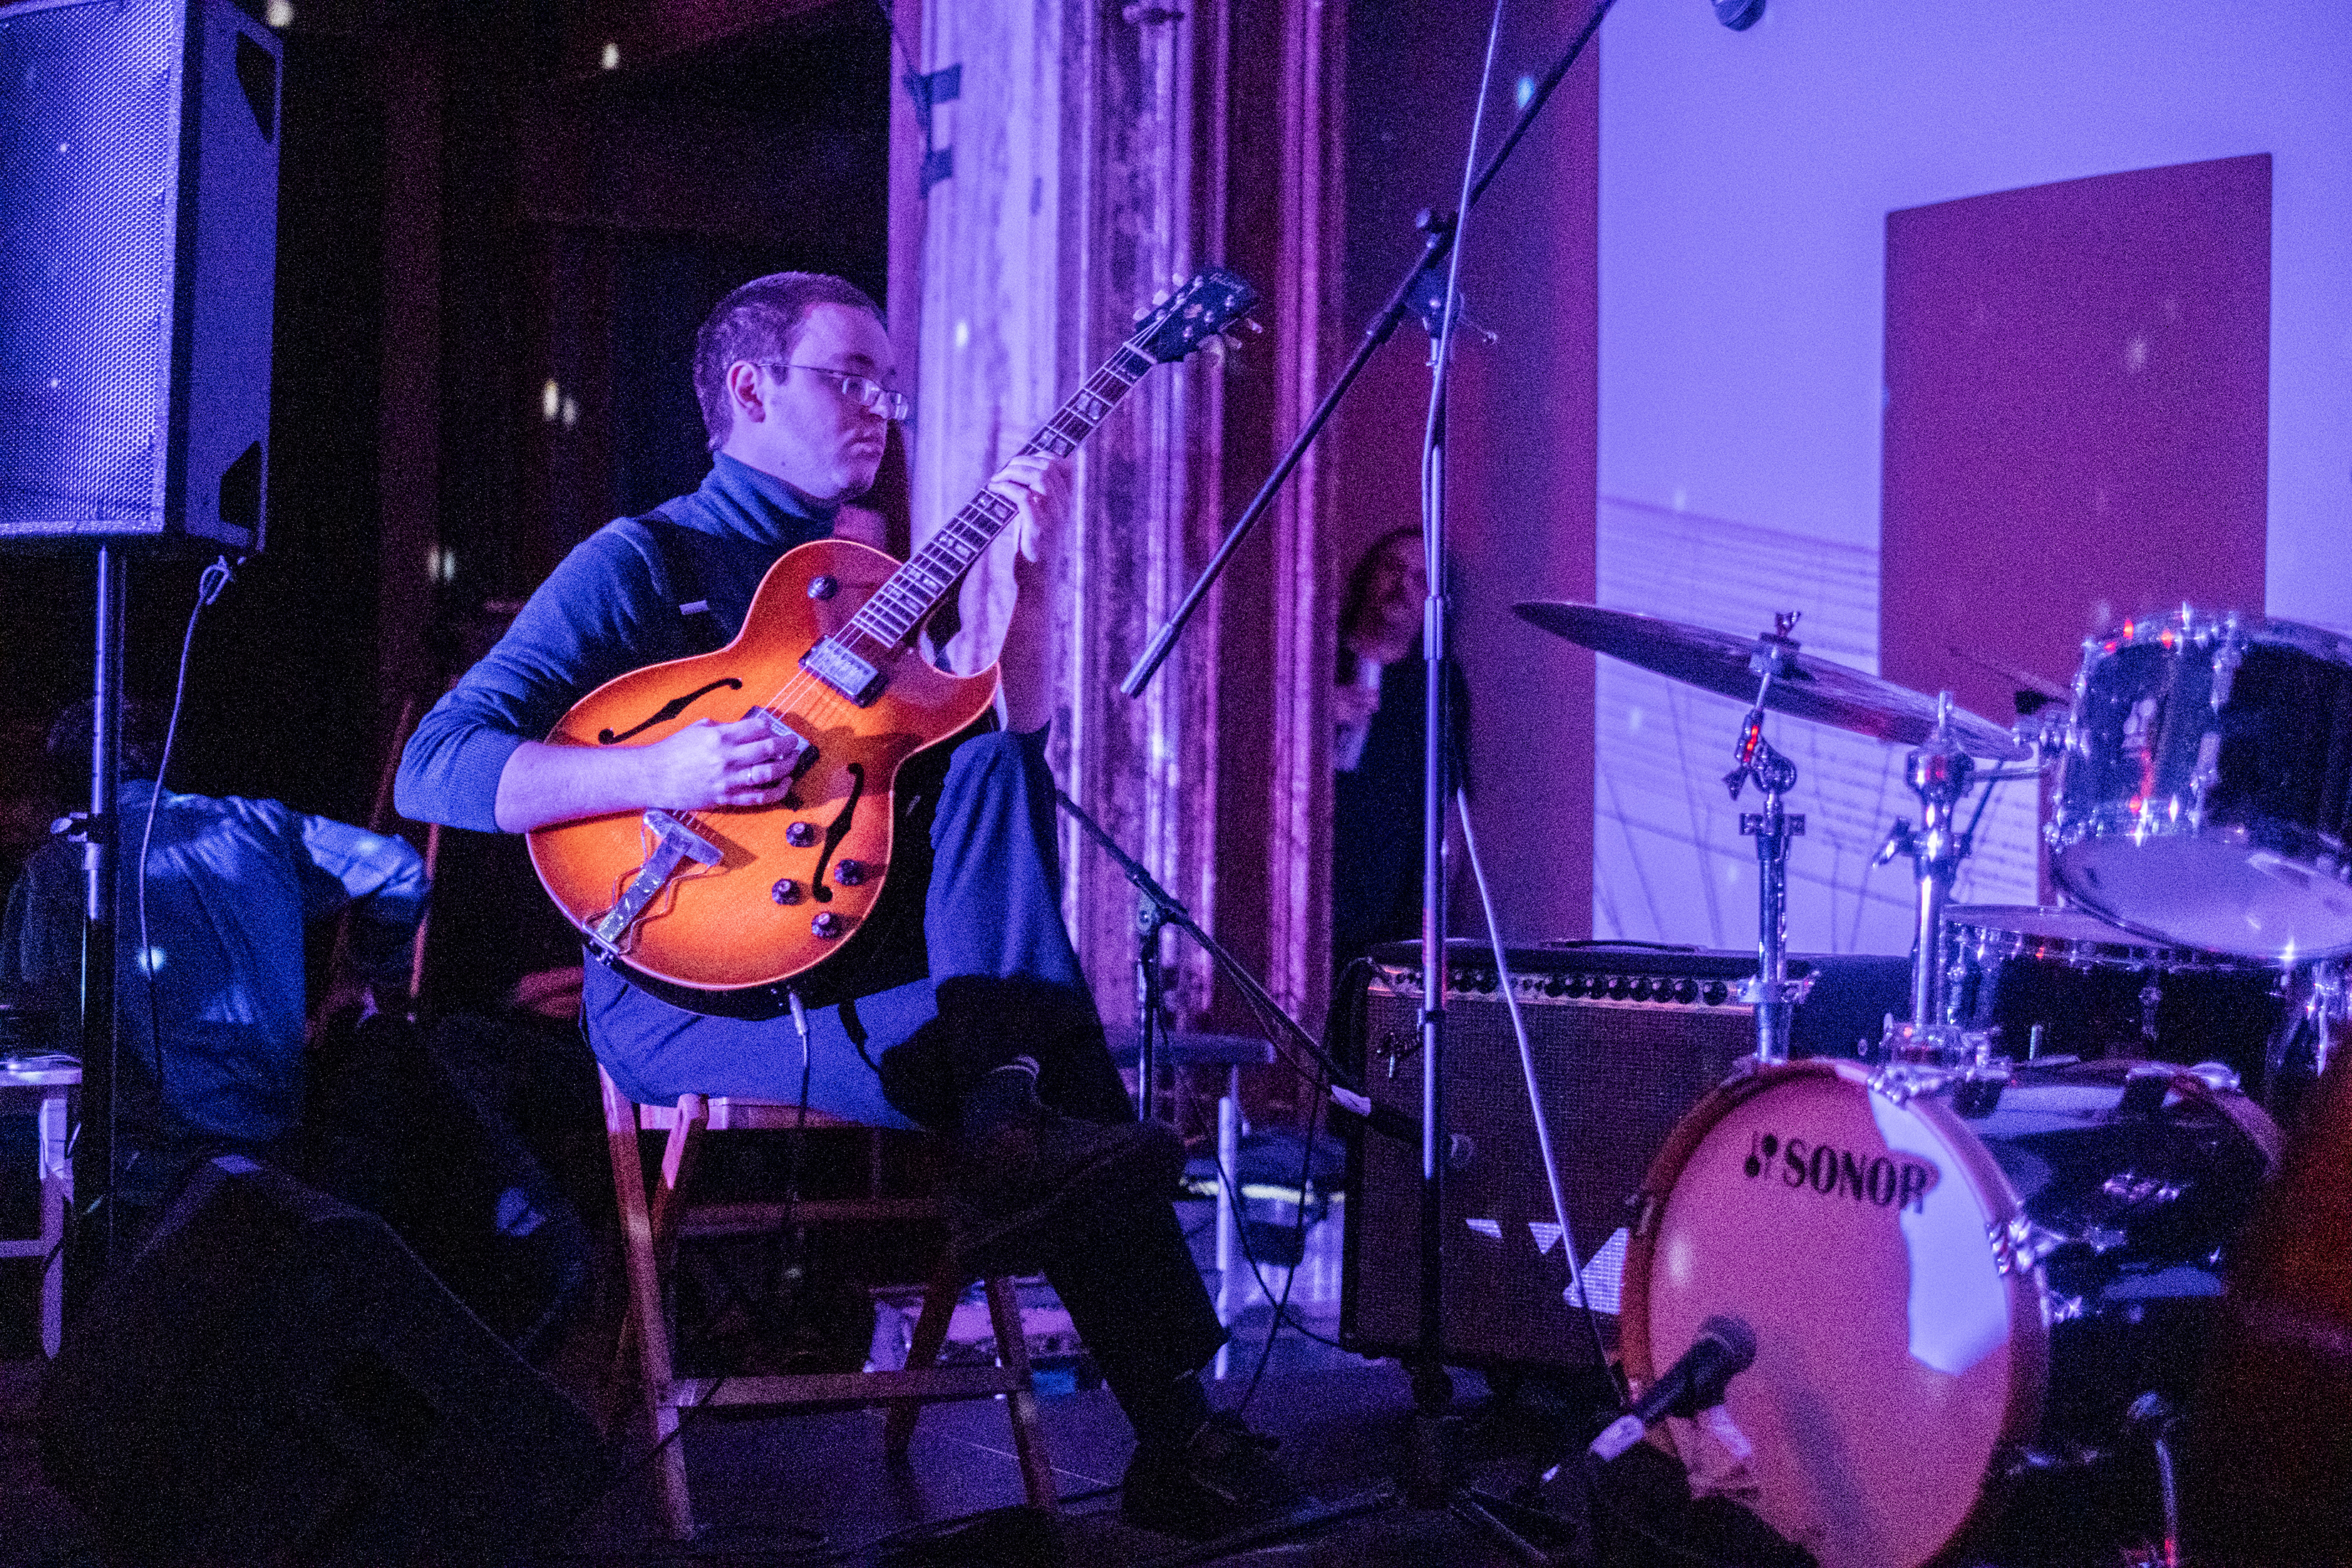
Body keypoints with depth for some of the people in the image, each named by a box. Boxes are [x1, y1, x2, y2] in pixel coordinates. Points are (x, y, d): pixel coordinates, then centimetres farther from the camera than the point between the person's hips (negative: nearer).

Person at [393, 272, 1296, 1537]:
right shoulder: (644, 563, 0)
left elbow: (1011, 752, 13)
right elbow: (436, 766, -10)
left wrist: (1028, 579, 1)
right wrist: (659, 775, -24)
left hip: (867, 954, 7)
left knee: (992, 760, -19)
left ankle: (1012, 1138, -26)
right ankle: (1173, 1435, -19)